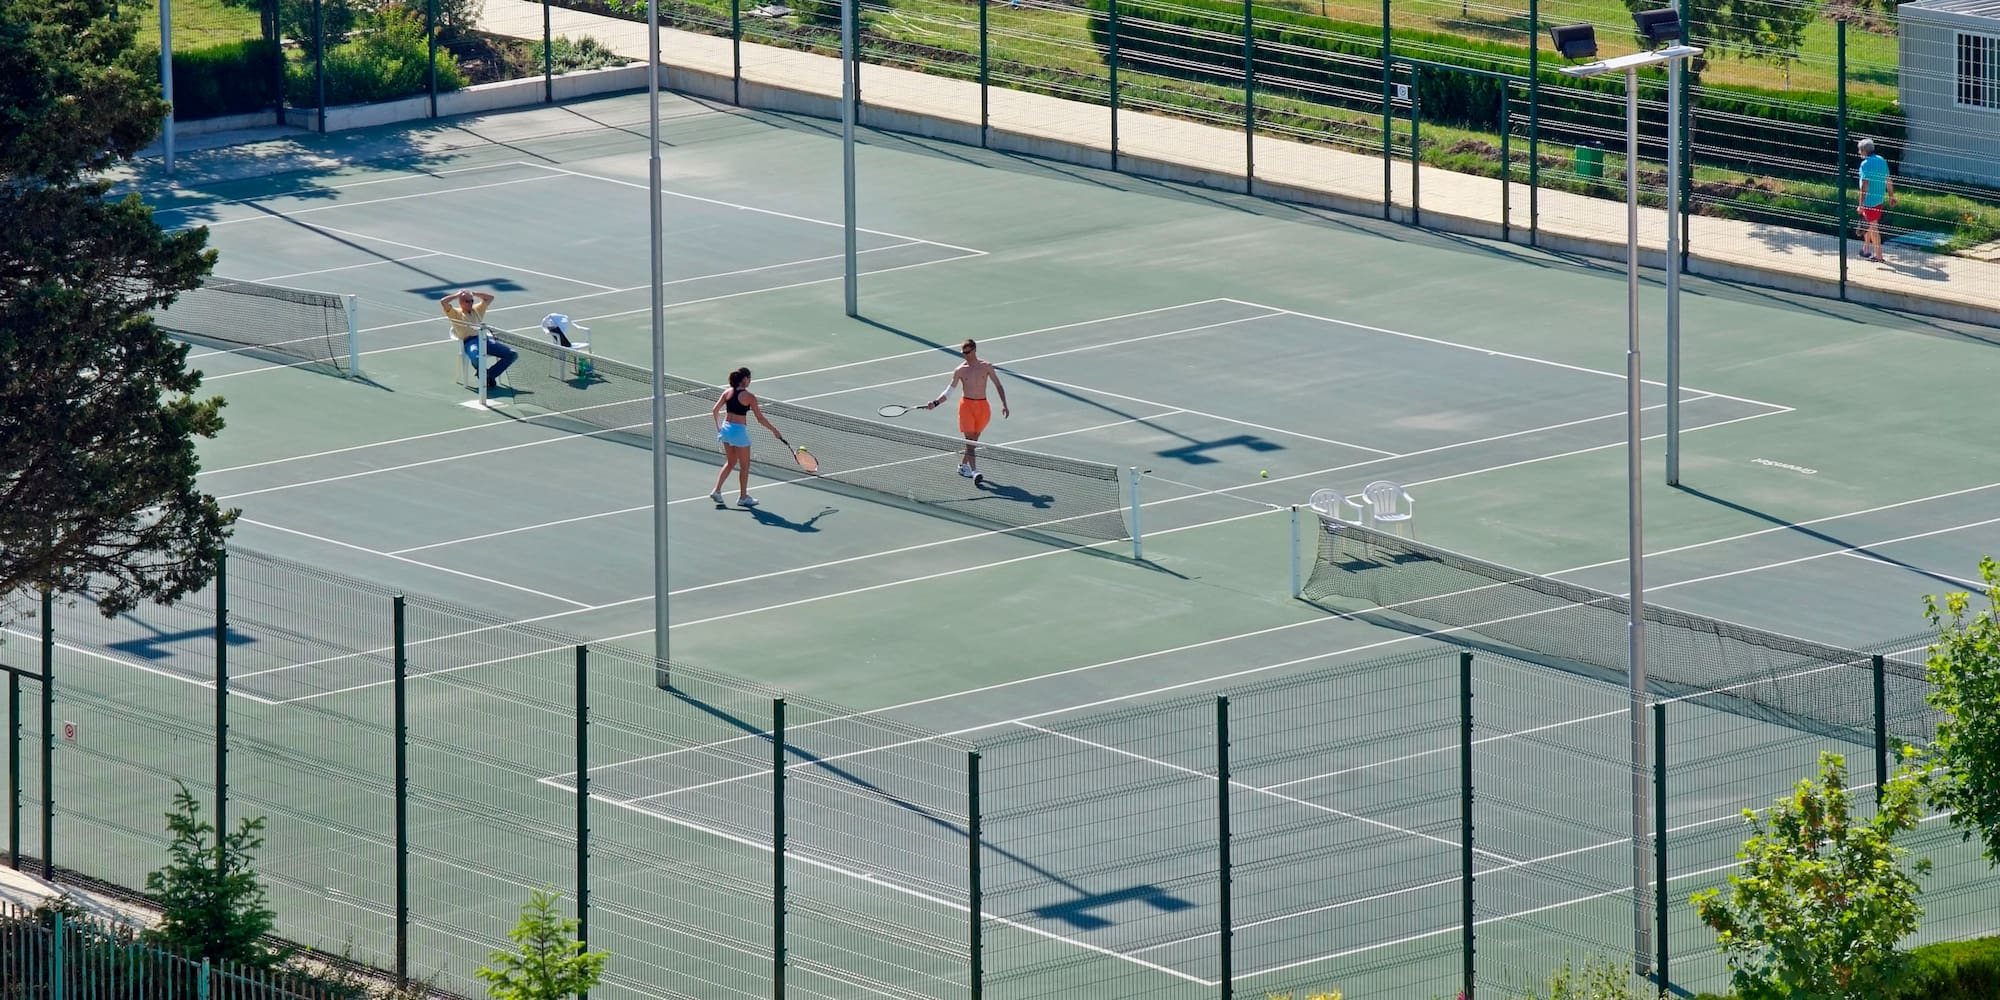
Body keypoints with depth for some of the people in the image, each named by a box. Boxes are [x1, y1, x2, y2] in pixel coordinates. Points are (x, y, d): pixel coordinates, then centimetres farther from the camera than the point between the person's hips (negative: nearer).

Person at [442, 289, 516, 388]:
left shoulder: (477, 310, 30)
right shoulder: (456, 313, 14)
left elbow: (490, 298, 37)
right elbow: (443, 302, 1)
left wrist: (473, 293, 27)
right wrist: (457, 295, 13)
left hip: (485, 339, 6)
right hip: (469, 342, -6)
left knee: (511, 354, -13)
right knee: (477, 358, -42)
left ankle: (490, 375, -12)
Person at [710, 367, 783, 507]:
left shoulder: (727, 392, 1)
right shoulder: (749, 396, -13)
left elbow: (715, 410, 3)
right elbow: (760, 419, -9)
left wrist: (718, 427, 16)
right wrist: (773, 430, 4)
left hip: (726, 428, 6)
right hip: (739, 431, -6)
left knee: (731, 463, 23)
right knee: (744, 466, 12)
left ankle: (716, 491, 18)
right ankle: (743, 497, 20)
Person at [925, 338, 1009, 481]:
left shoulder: (986, 367, 1)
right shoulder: (960, 370, 1)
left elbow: (998, 386, 5)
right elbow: (949, 391, 4)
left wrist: (1004, 404, -6)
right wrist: (935, 403, -9)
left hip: (982, 406, 2)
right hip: (966, 404, -2)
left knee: (974, 440, 8)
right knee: (970, 441, -11)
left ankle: (963, 466, 27)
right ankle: (974, 472, -19)